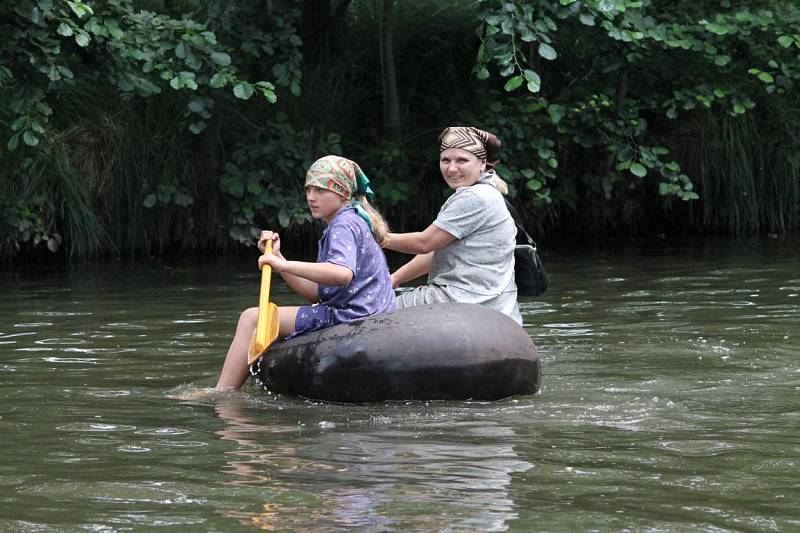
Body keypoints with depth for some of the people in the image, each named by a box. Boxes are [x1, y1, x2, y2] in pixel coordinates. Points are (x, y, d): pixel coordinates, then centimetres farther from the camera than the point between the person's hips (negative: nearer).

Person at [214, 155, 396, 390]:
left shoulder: (345, 224, -9)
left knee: (252, 318, -9)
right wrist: (277, 257, 8)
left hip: (351, 317, -11)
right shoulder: (353, 222, 23)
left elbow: (343, 273, -32)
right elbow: (317, 293, 15)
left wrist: (284, 265, -30)